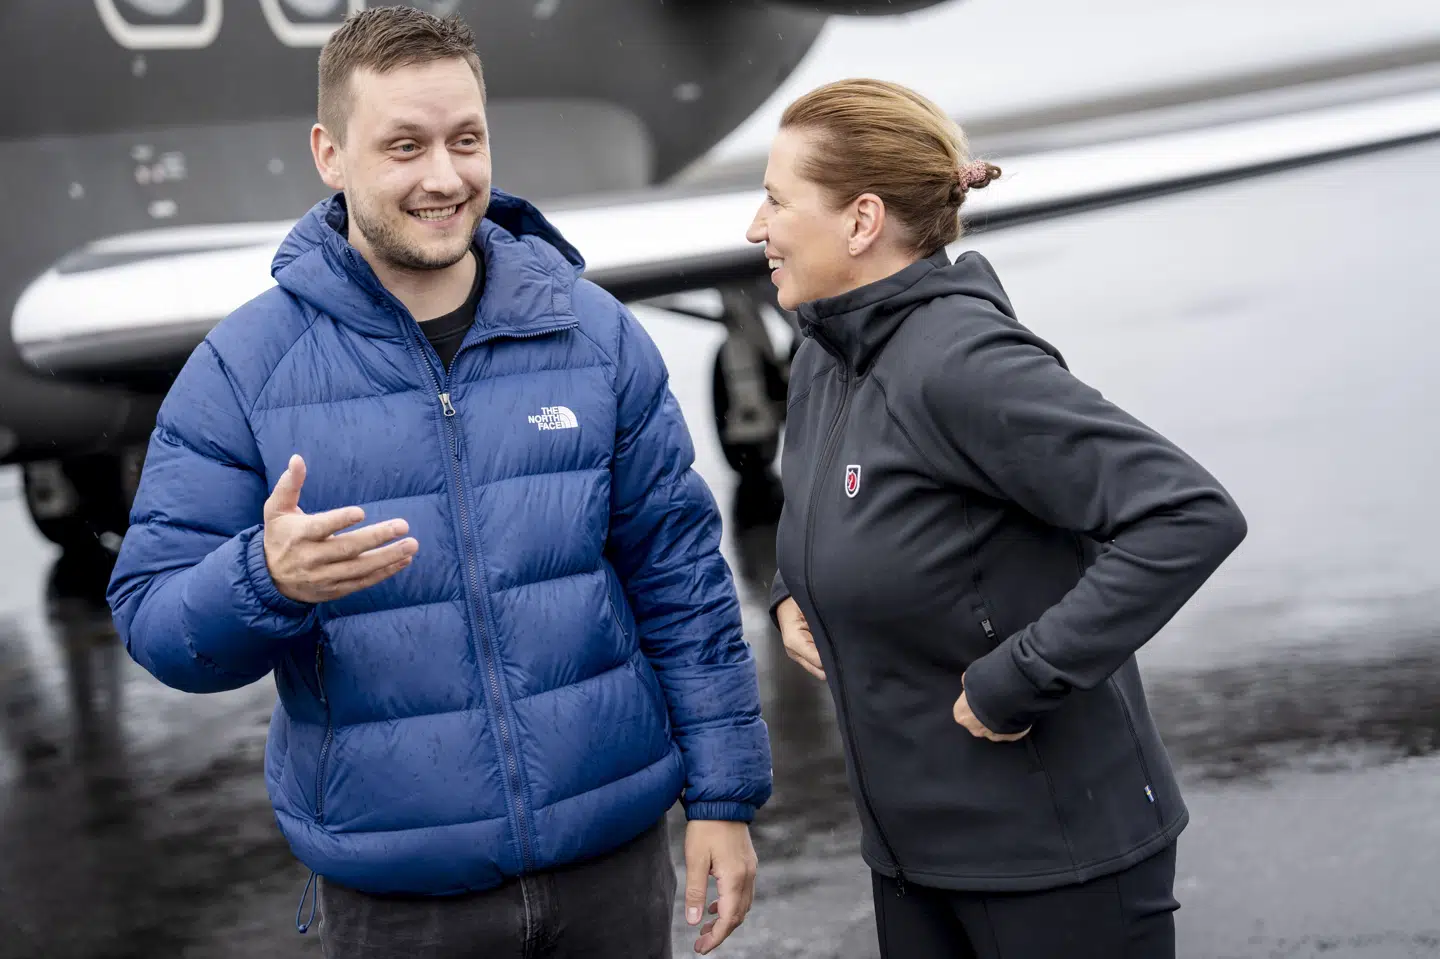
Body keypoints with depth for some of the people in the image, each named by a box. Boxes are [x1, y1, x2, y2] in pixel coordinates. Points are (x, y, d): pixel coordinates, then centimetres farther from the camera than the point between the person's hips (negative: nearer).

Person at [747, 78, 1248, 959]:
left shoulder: (964, 361, -22)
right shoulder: (822, 364, 4)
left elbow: (1192, 516, -29)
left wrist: (1016, 681, -26)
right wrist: (792, 594, 7)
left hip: (1059, 856, -8)